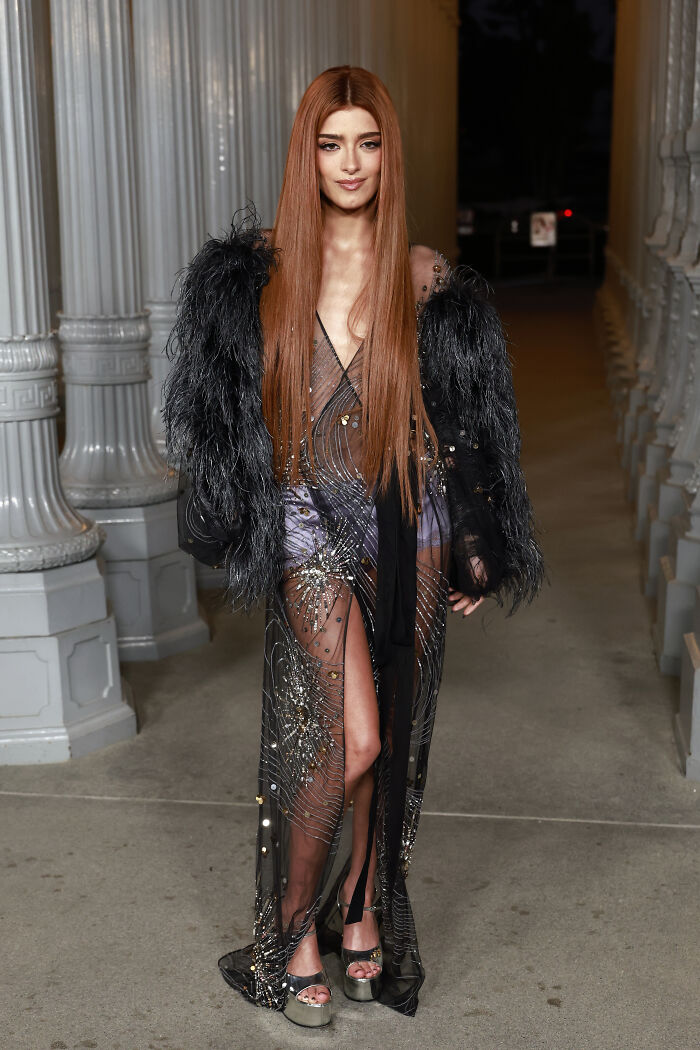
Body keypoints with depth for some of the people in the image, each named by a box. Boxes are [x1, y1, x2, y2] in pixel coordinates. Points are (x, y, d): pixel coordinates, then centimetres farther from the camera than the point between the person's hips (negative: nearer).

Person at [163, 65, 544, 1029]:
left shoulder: (427, 279, 1)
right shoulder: (257, 269, 0)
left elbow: (467, 423, 6)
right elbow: (227, 412, 7)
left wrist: (477, 549, 6)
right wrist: (247, 523, 3)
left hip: (408, 525, 2)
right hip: (311, 526, -2)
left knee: (394, 736, 10)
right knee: (348, 738, -9)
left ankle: (363, 910, 31)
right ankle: (294, 931, 13)